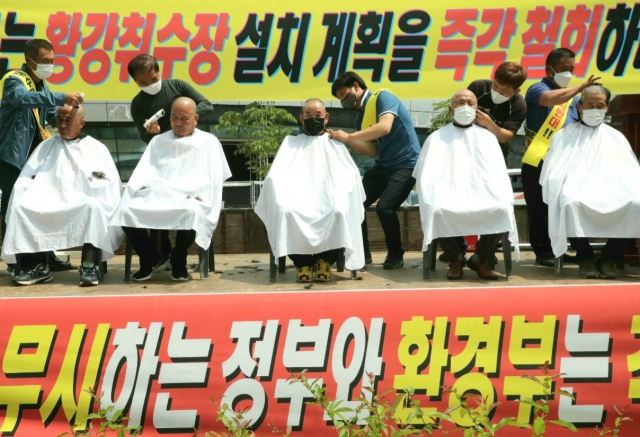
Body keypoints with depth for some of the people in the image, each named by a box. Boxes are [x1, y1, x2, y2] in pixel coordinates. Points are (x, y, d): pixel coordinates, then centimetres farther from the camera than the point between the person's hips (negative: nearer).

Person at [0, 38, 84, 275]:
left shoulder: (41, 84, 11)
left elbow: (51, 113, 15)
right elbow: (24, 98, -39)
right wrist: (62, 97, -50)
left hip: (35, 156, 8)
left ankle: (45, 256, 16)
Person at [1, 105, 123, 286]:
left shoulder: (97, 148, 16)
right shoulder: (46, 146, 23)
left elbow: (110, 182, 7)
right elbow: (26, 180, 14)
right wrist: (19, 201, -6)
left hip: (83, 202, -3)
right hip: (50, 202, 3)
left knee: (93, 206, -37)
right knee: (20, 207, -24)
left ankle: (90, 266, -35)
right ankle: (37, 266, -19)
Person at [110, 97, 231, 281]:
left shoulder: (208, 142, 16)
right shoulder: (158, 141, 27)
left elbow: (211, 178, 5)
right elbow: (143, 172, 15)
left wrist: (187, 194, -12)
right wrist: (135, 189, -7)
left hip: (189, 199, -3)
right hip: (154, 197, 3)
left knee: (190, 213, -39)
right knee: (126, 211, -28)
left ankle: (178, 262, -8)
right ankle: (152, 258, -1)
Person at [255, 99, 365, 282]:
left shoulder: (336, 144, 20)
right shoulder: (290, 142, 21)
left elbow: (350, 175, 5)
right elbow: (276, 176, 7)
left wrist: (338, 195, -16)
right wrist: (284, 197, -14)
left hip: (329, 201, 0)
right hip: (298, 200, 1)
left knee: (339, 211, -34)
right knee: (285, 211, -33)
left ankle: (325, 260, -15)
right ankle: (303, 262, -18)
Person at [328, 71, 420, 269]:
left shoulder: (383, 97, -11)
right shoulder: (361, 118, 11)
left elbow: (384, 127, -28)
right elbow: (372, 151, 3)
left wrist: (349, 136, -26)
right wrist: (346, 140, -10)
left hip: (406, 164, -8)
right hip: (383, 165, 8)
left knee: (384, 207, -23)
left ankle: (396, 255, 0)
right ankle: (362, 252, 13)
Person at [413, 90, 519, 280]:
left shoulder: (487, 137, 20)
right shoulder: (437, 138, 14)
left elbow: (498, 174, 14)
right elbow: (428, 176, 5)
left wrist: (502, 197, -6)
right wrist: (434, 200, -14)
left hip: (483, 196, 2)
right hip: (450, 196, -1)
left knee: (503, 209, -30)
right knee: (437, 211, -34)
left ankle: (479, 259, -6)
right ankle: (456, 259, -6)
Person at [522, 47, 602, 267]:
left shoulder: (572, 97, 15)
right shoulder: (537, 90, -6)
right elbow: (551, 99, -30)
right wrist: (582, 87, -28)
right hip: (538, 163, -6)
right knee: (540, 209, -1)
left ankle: (555, 249, 20)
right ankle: (543, 251, 7)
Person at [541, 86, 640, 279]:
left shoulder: (616, 137, 24)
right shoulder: (564, 136, 18)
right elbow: (553, 175, 8)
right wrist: (559, 193, -11)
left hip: (612, 189, 2)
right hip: (576, 189, -2)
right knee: (570, 203, -39)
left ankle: (609, 257, -14)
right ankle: (585, 257, -16)